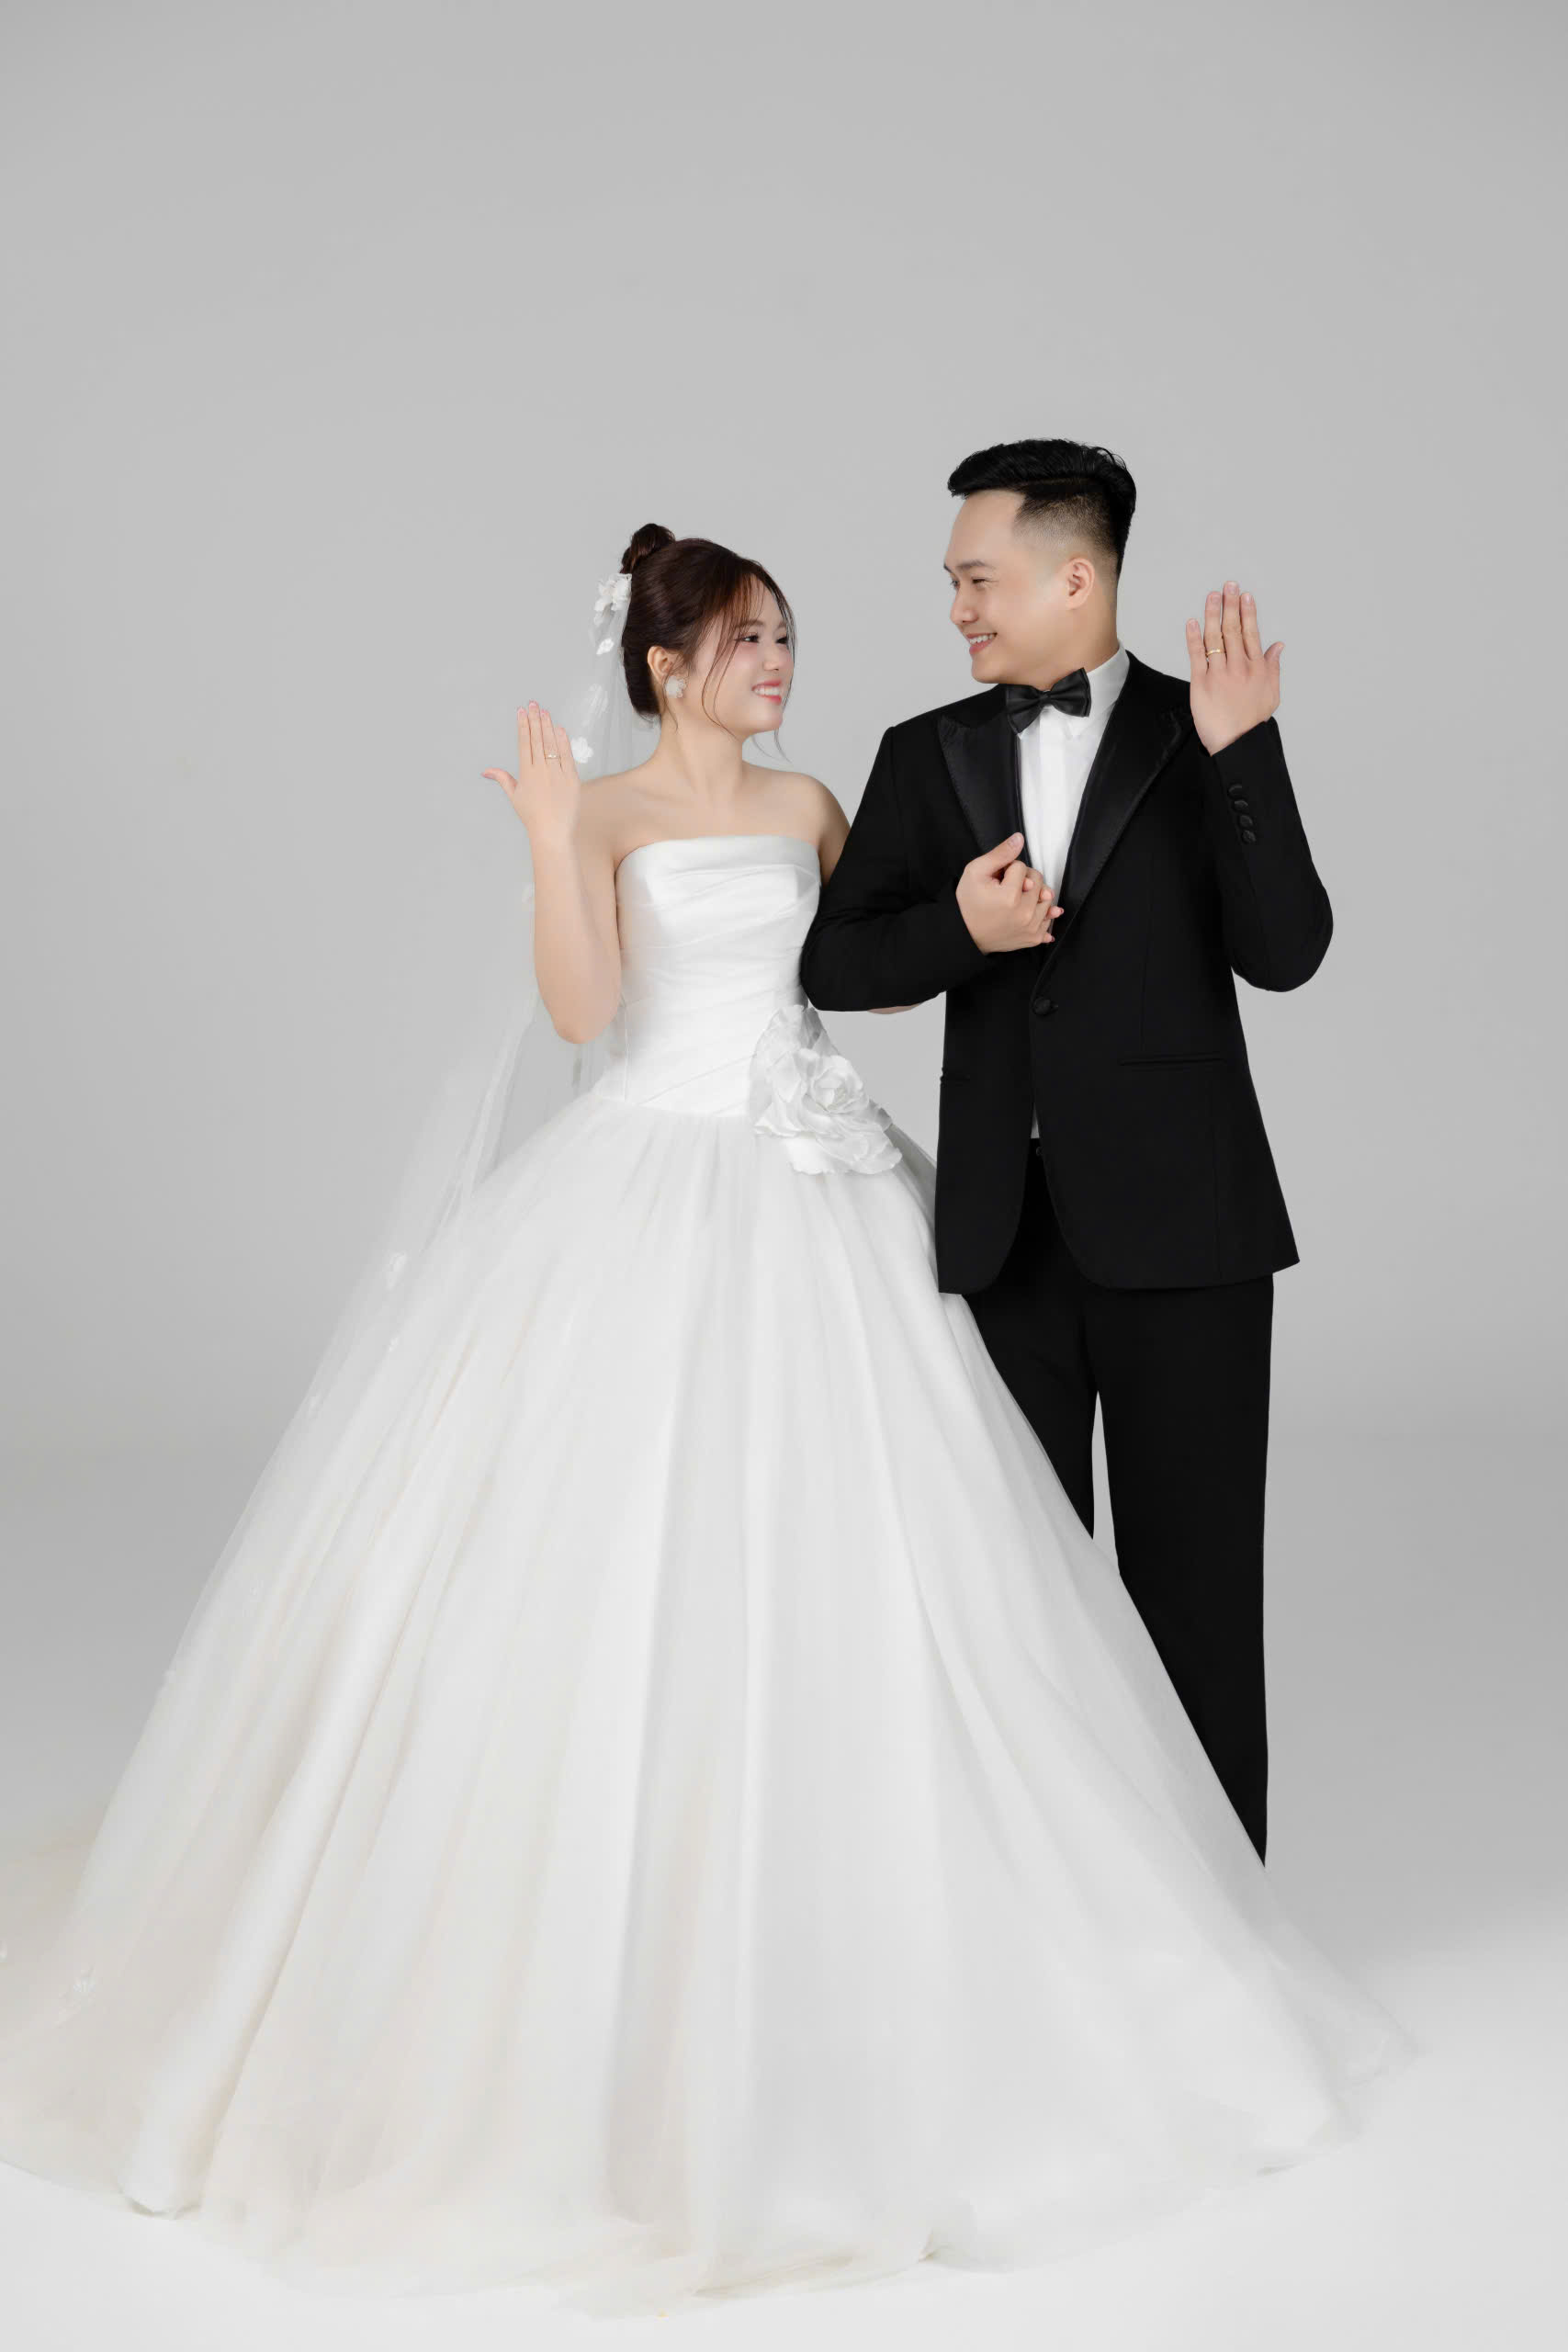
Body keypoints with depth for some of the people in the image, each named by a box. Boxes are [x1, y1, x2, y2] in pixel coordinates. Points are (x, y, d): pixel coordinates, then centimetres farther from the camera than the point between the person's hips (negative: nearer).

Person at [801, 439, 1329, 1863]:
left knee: (1191, 1580, 5)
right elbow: (834, 965, 6)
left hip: (1178, 1223, -3)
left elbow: (1285, 951, -12)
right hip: (1005, 1232, 4)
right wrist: (959, 927, -12)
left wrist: (1238, 750, -20)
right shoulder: (928, 755, 9)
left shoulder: (1207, 737, 0)